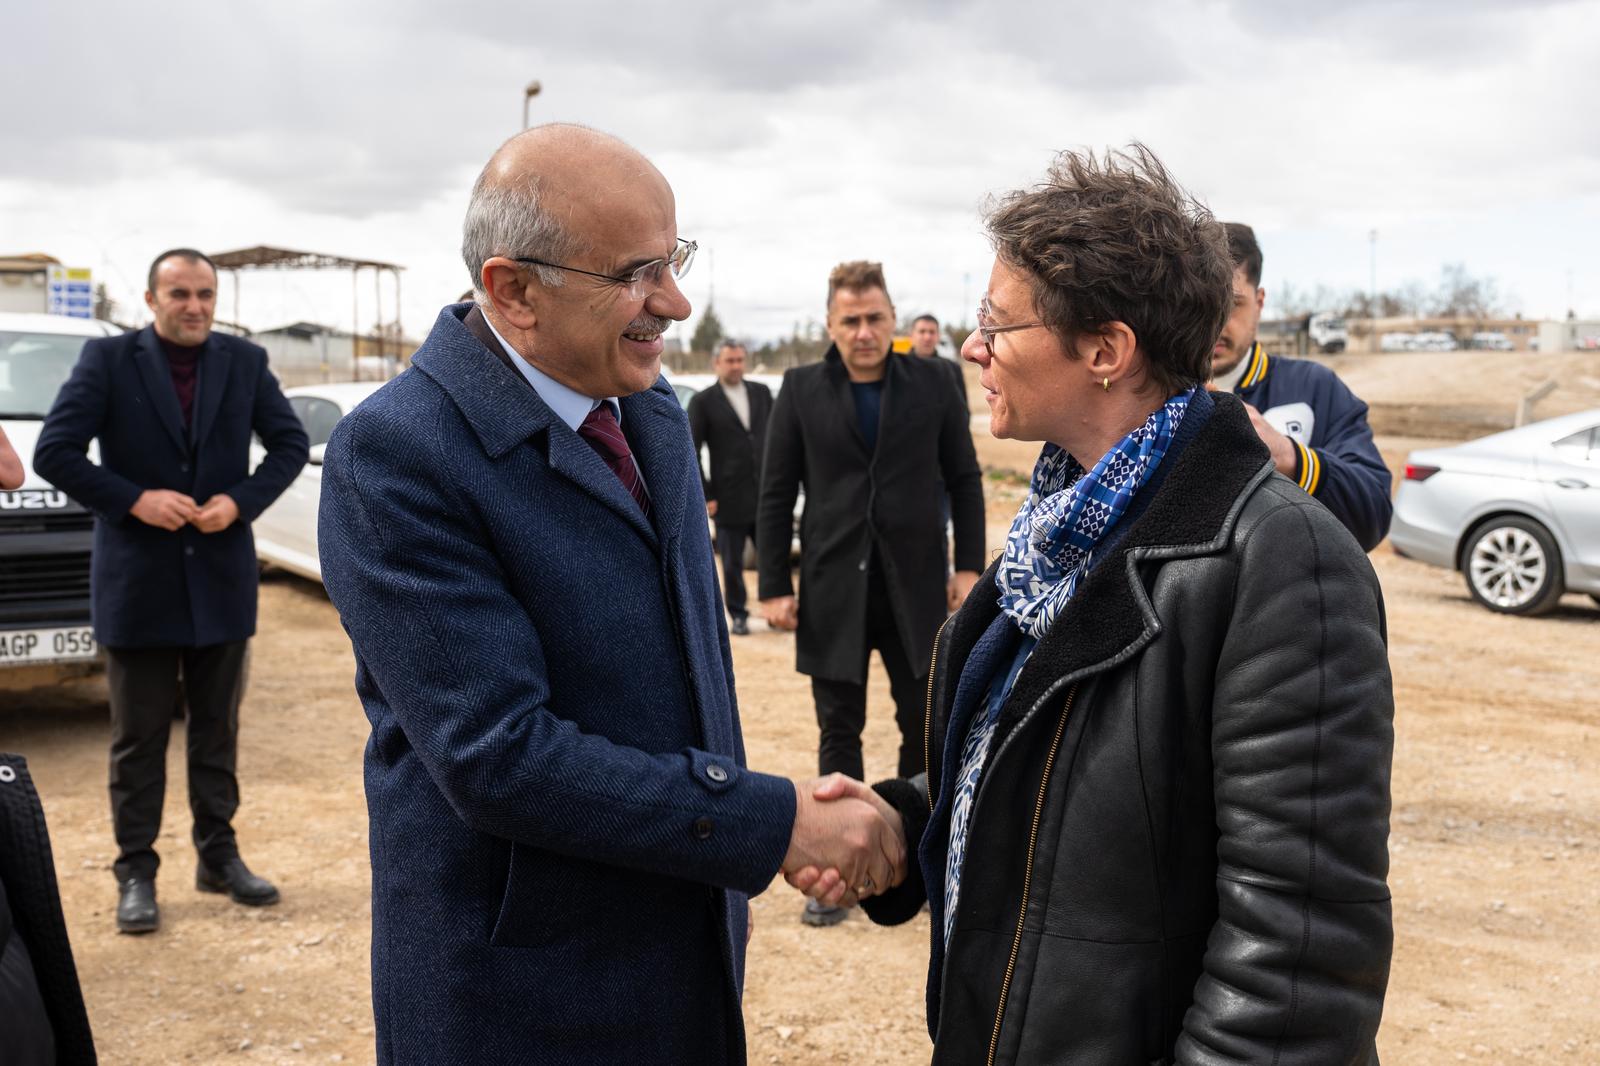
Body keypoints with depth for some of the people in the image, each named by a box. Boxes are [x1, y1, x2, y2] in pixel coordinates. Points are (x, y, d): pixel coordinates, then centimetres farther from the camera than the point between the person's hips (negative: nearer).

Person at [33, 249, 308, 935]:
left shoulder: (245, 362, 4)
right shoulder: (108, 360, -4)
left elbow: (290, 444, 7)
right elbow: (54, 452, -7)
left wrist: (241, 500, -9)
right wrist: (134, 500, -17)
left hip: (221, 577, 3)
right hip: (137, 581, -3)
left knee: (218, 727, 12)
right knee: (138, 737, 5)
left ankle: (219, 857, 24)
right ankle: (136, 873, 14)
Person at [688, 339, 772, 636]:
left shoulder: (762, 392, 9)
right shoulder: (703, 402, -3)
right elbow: (690, 453, -3)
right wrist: (703, 497, -7)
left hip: (765, 496, 3)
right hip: (730, 499, -3)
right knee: (732, 564, 5)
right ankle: (737, 616, 19)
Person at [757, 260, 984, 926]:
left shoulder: (932, 384, 1)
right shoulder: (801, 390, 0)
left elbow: (964, 478, 6)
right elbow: (776, 495, 1)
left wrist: (969, 565, -1)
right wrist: (774, 586, -4)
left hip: (917, 587, 1)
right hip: (833, 590, 0)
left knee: (925, 728, 9)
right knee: (839, 733, 8)